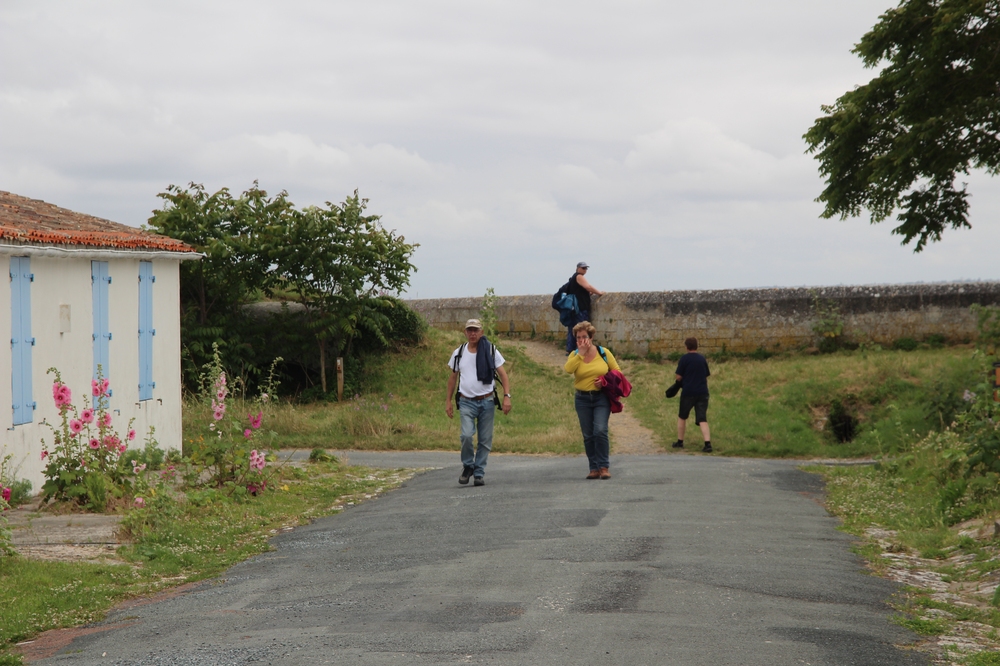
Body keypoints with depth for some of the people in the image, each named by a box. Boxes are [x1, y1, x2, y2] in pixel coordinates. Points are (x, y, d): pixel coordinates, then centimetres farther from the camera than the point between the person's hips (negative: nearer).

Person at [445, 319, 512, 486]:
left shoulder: (491, 351, 2)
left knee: (485, 440, 2)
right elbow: (453, 378, 15)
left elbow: (503, 375, 0)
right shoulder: (459, 353, 7)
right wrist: (448, 401, 12)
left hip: (486, 402, 0)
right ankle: (468, 466, 5)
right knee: (466, 435, -18)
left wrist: (507, 396, -12)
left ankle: (479, 473, 12)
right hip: (466, 402, 0)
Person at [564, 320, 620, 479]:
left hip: (601, 397, -2)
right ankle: (594, 468, 11)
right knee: (588, 435, 4)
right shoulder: (575, 355, 4)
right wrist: (581, 353, -18)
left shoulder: (604, 353, 2)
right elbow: (568, 369, -18)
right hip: (582, 399, 2)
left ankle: (604, 466, -9)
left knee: (600, 430, -17)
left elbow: (617, 371, 8)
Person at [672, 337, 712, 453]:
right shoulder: (702, 359, 9)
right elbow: (706, 377, 15)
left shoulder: (684, 359, -5)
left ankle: (680, 442, 23)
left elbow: (679, 377, -6)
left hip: (688, 392, -3)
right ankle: (708, 443, -17)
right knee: (702, 419, -2)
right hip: (702, 392, 3)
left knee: (682, 417, 17)